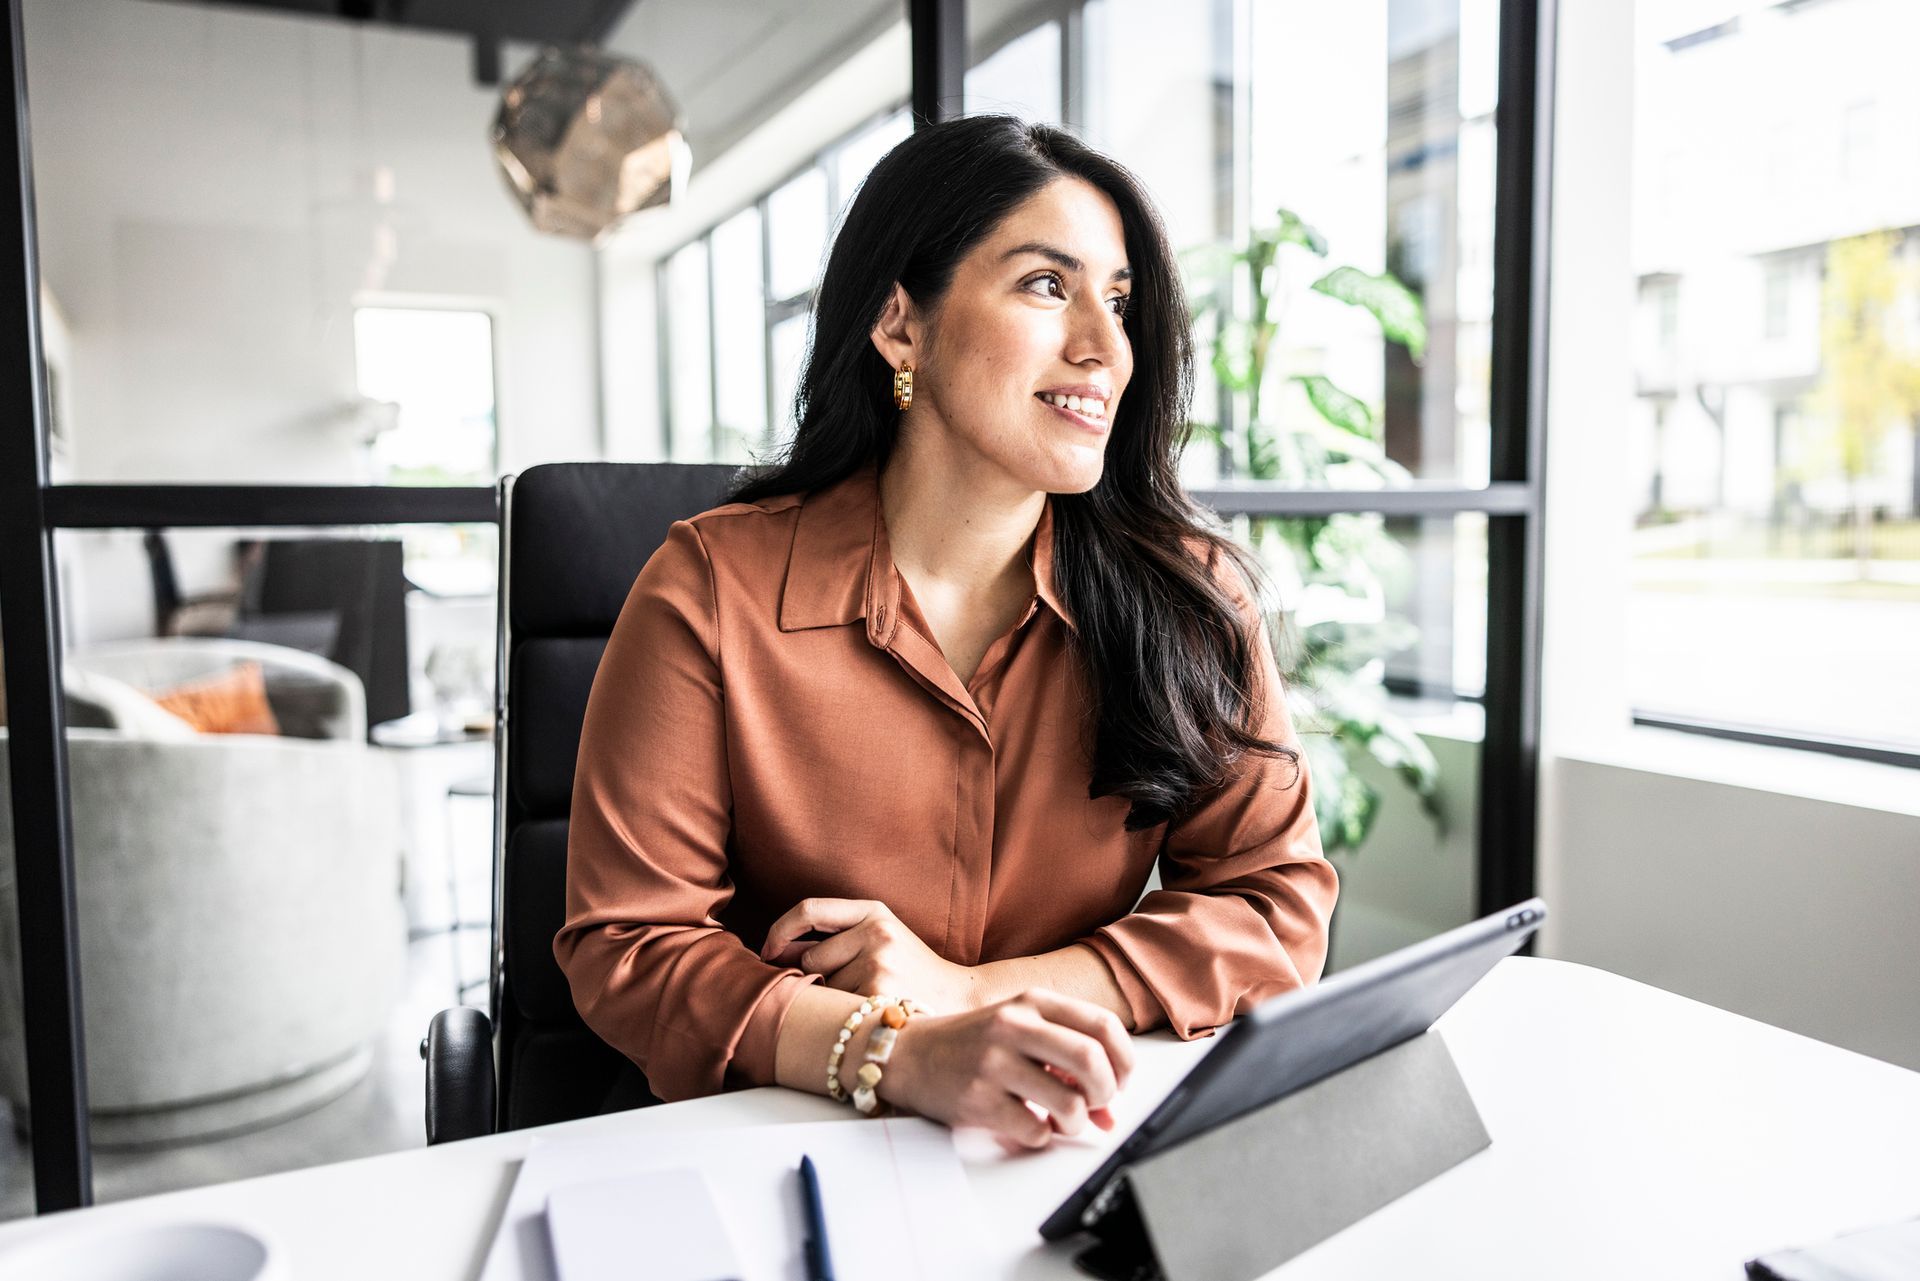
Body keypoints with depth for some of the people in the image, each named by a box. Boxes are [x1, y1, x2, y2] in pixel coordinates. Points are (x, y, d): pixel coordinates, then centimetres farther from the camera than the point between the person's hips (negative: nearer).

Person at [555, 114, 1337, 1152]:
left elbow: (1281, 908, -2)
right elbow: (624, 948, -10)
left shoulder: (1186, 593, -2)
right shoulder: (713, 590, -9)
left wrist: (973, 989, -17)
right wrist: (904, 1056, -27)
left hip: (1069, 1146, 2)